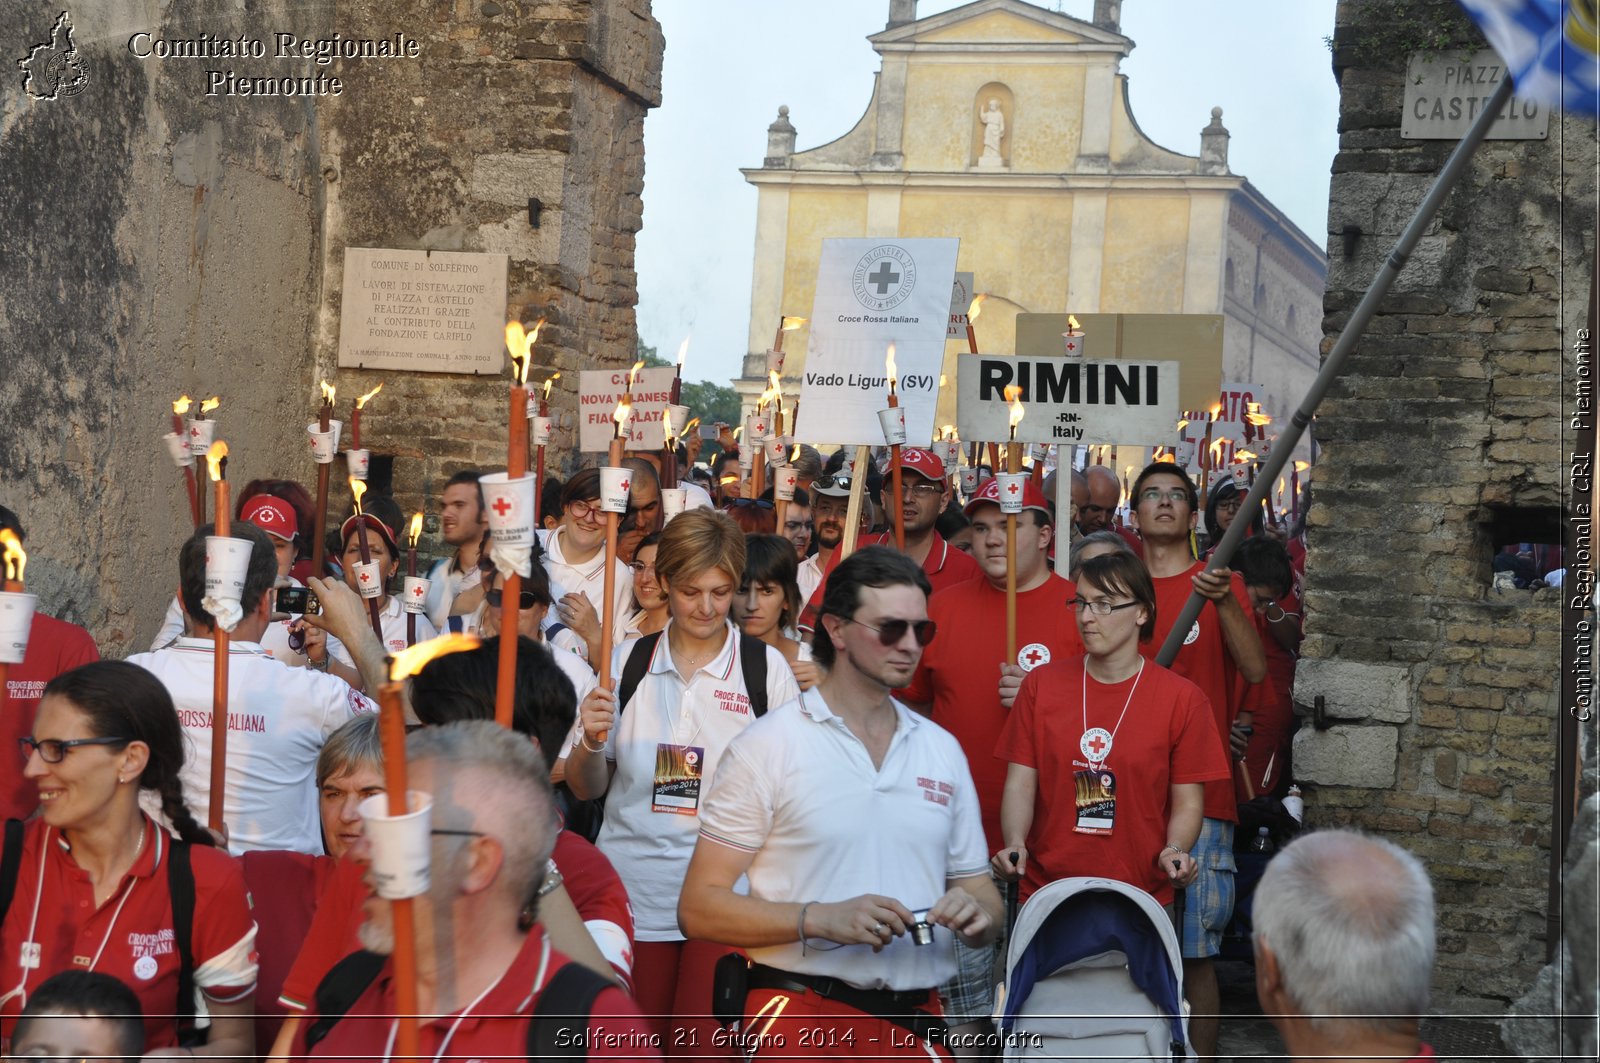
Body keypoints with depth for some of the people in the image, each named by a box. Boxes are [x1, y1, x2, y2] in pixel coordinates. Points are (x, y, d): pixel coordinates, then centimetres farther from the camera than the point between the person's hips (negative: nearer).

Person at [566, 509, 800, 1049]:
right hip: (634, 892, 3)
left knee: (703, 1045, -3)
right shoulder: (629, 661, 6)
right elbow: (585, 787, 9)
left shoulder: (766, 666, -1)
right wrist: (591, 740, -10)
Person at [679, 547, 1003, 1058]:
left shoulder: (942, 749, 13)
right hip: (799, 1014, -4)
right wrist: (822, 919, -19)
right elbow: (699, 908, -7)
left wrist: (977, 913, -5)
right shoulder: (767, 745, -3)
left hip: (915, 1024, 5)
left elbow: (979, 889, 18)